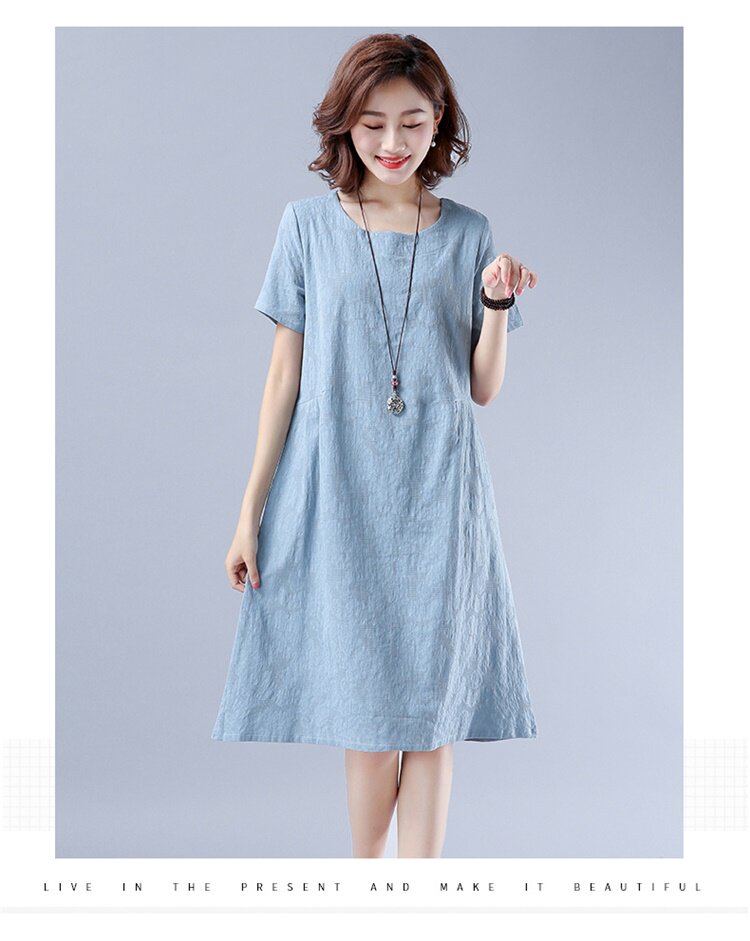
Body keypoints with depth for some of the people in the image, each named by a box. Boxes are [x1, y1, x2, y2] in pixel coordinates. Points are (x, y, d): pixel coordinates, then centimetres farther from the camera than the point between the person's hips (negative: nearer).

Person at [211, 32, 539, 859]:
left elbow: (483, 388, 6)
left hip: (436, 496, 1)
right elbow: (286, 372, 3)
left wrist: (496, 303, -12)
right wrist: (250, 511, 1)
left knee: (430, 713, 3)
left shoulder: (468, 233, 4)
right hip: (337, 492, -1)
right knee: (369, 714, 4)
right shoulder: (308, 224, 2)